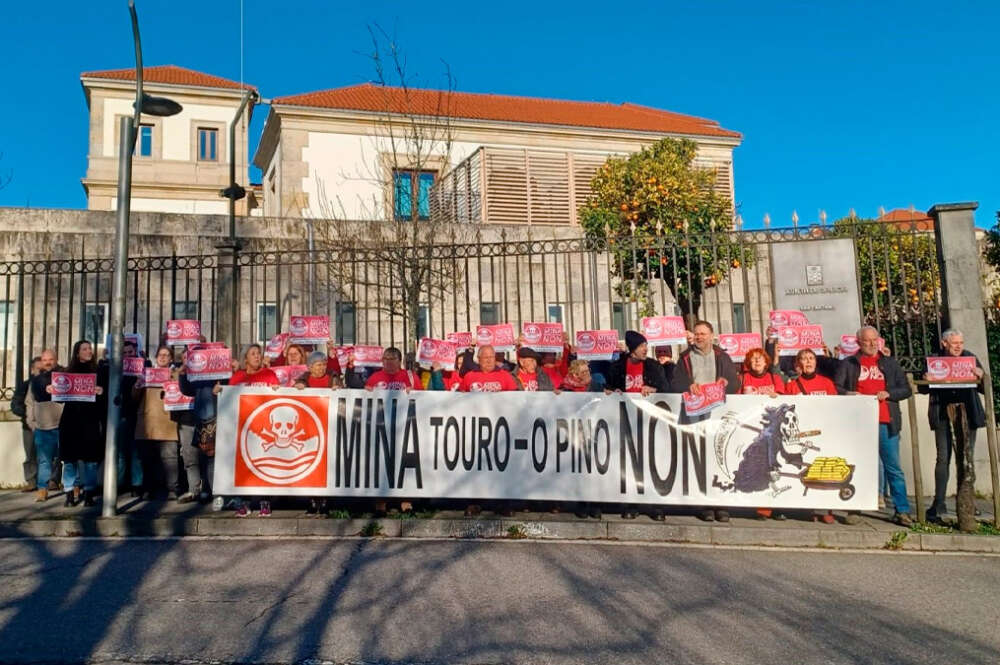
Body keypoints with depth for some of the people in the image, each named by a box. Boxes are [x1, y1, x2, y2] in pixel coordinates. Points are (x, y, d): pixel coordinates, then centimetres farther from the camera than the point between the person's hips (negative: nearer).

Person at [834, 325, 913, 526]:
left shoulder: (890, 363, 16)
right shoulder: (848, 364, 10)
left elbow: (905, 389, 12)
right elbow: (836, 388, 4)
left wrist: (888, 394, -6)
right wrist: (849, 394, -15)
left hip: (885, 422, 1)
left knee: (893, 468, 2)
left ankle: (902, 511, 7)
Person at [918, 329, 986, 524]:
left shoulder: (970, 358, 7)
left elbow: (983, 388, 7)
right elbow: (923, 389, 5)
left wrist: (980, 377, -14)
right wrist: (926, 380, -17)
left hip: (967, 415, 2)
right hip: (943, 416, -2)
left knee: (966, 459, 7)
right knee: (943, 458, -5)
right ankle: (938, 505, -4)